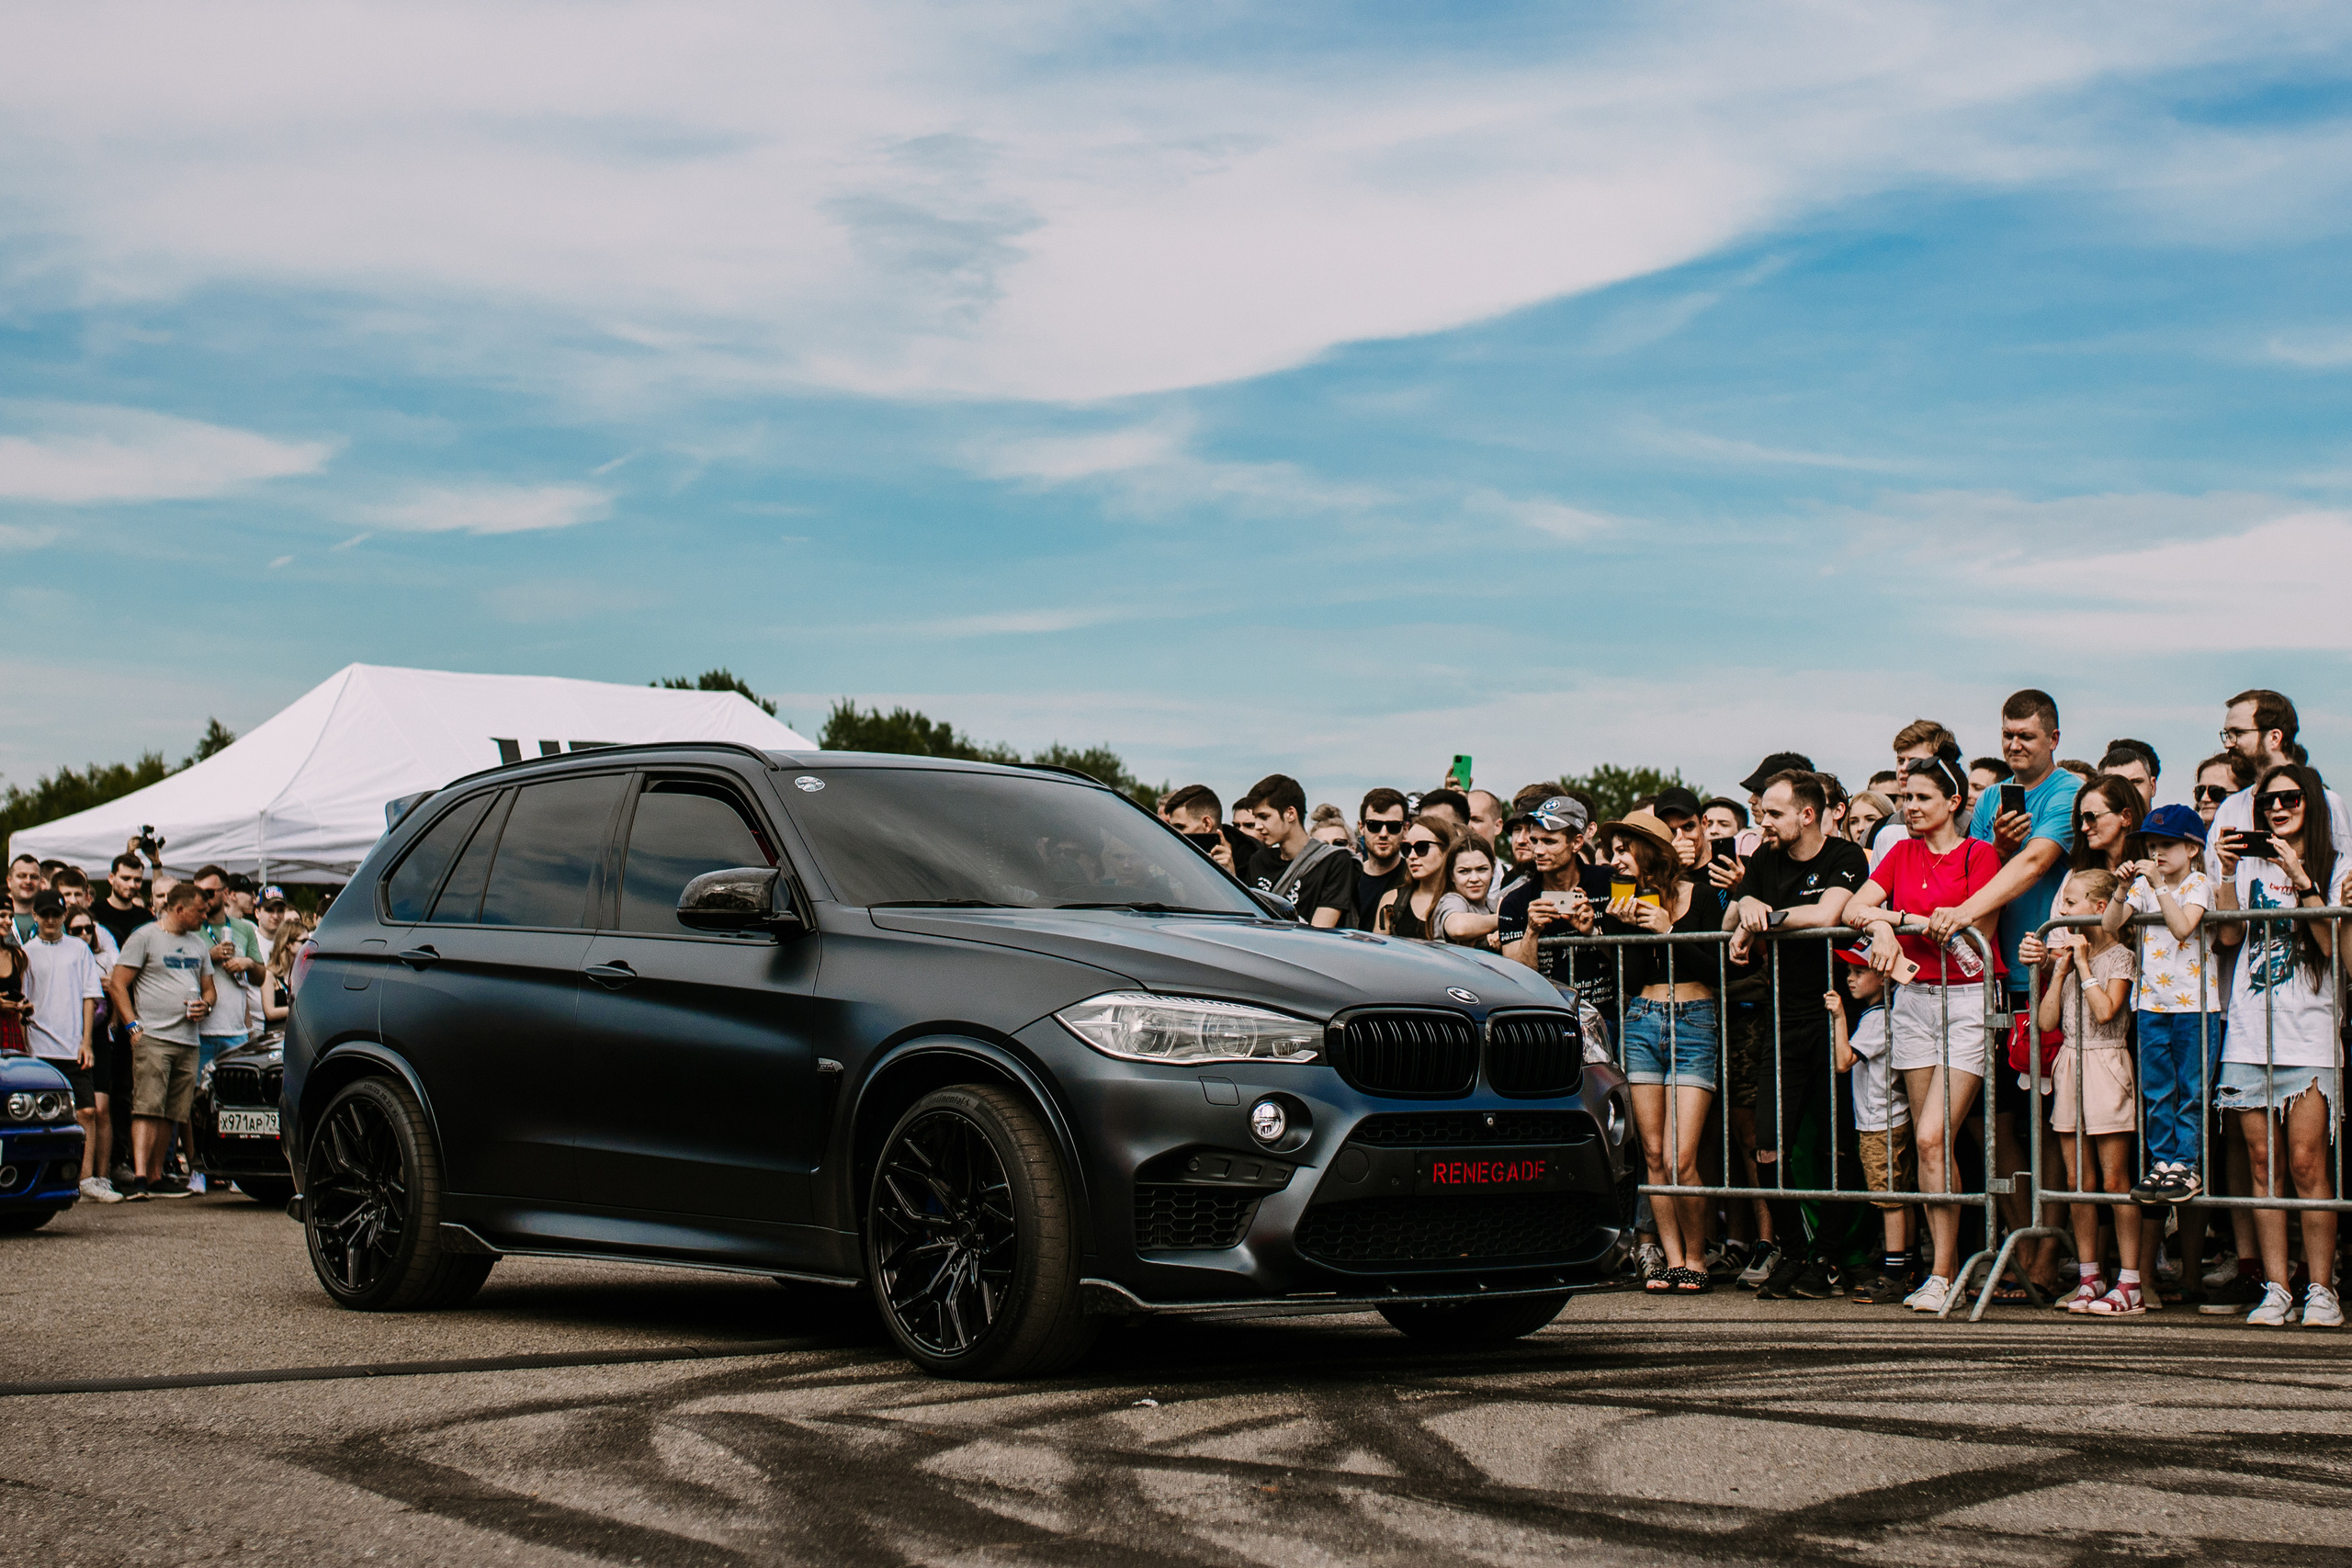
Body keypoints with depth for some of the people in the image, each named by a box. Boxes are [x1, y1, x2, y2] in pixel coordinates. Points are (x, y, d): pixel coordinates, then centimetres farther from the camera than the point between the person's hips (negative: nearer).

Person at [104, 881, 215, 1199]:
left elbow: (209, 988, 29)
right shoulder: (144, 937, 0)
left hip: (188, 1041, 6)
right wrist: (134, 1025, -12)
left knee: (171, 1114, 6)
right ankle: (139, 1177, -22)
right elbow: (117, 984, -4)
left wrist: (206, 1004, 5)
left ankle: (156, 1176, 13)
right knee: (147, 1108, -15)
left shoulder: (199, 944, 21)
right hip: (152, 1038, -6)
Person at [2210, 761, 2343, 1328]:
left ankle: (2321, 1290, -2)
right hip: (2250, 1031, 3)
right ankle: (2276, 1288, 3)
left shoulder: (2334, 867, 7)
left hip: (2309, 1032, -3)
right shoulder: (2251, 864, 14)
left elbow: (2332, 943, -7)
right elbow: (2227, 935, 2)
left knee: (2306, 1164, -8)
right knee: (2263, 1164, 1)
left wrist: (2302, 880, -14)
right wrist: (2228, 875, -7)